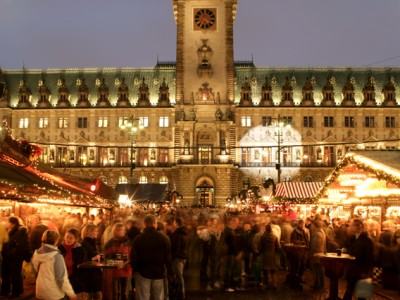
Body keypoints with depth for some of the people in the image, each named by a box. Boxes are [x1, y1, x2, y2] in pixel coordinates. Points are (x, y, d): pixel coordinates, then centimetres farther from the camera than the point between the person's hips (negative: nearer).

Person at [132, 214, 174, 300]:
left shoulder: (138, 239, -7)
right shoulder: (163, 238, -6)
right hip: (159, 273, 1)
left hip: (142, 273, -1)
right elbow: (168, 257, -3)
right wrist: (171, 273, 6)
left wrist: (134, 270, 11)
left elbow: (134, 257, -4)